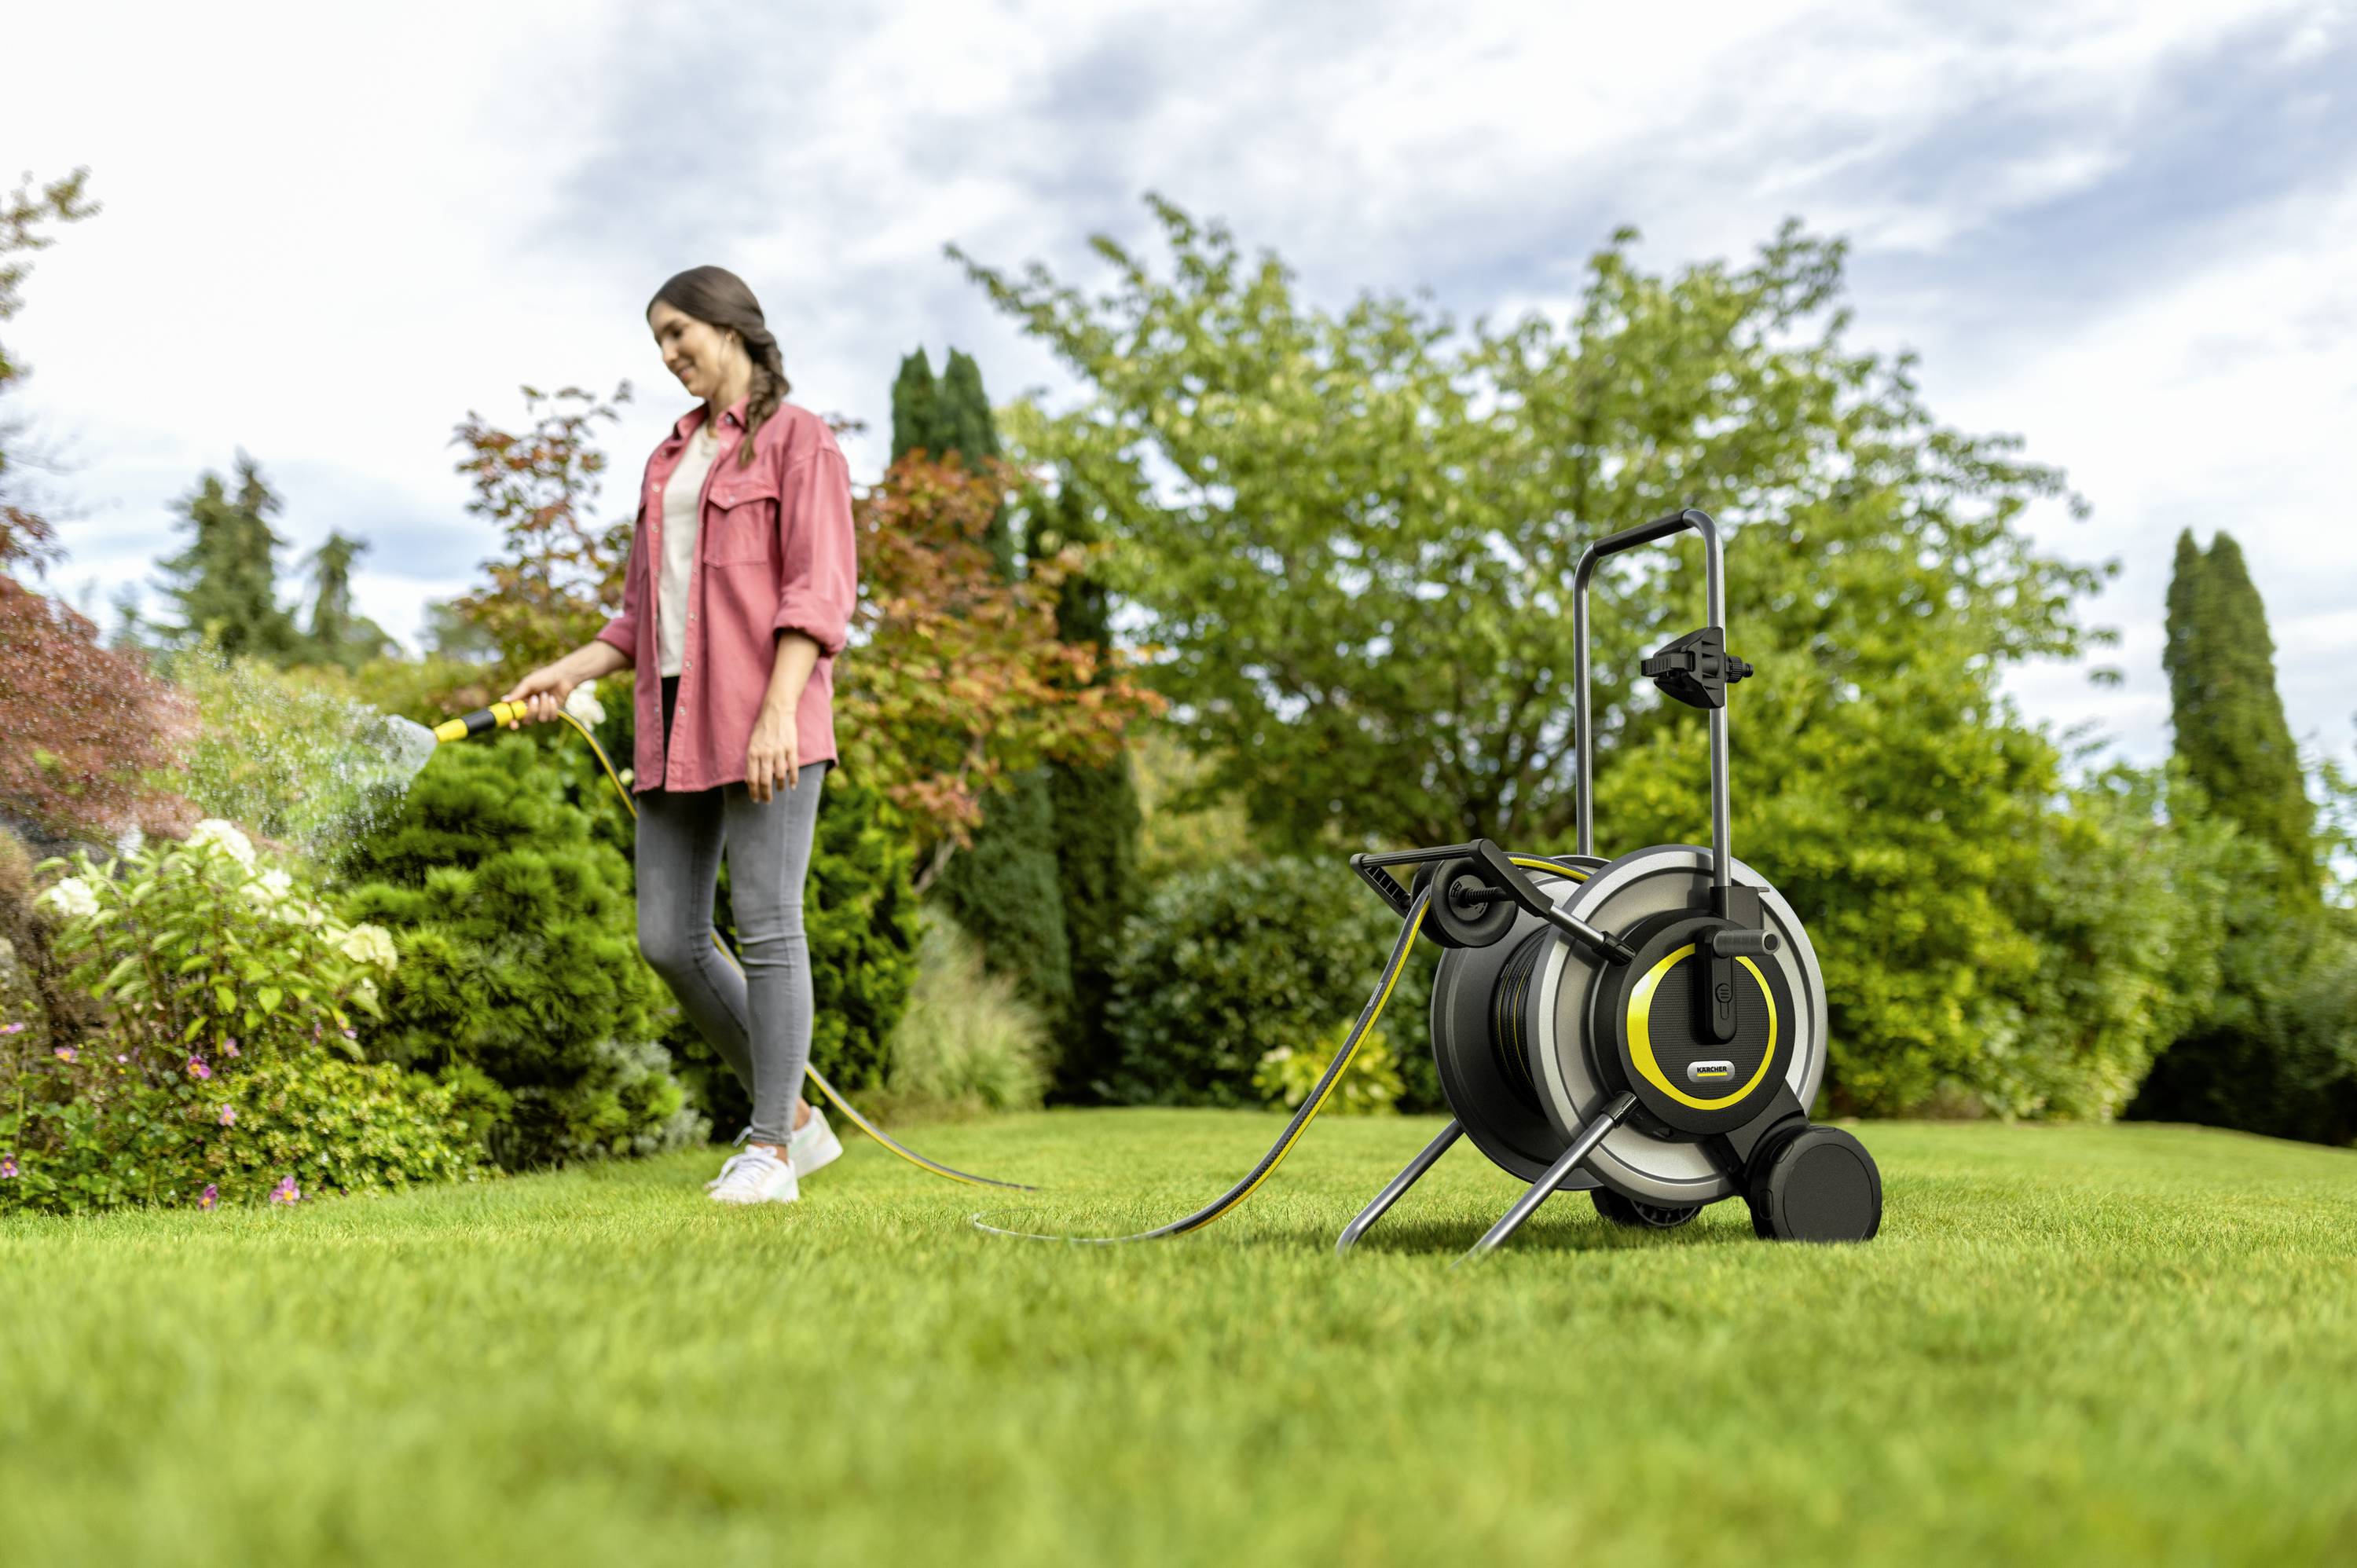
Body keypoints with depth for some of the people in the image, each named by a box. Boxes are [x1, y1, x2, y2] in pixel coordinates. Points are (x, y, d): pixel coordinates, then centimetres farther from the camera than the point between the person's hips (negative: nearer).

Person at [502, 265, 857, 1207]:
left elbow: (820, 588, -10)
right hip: (677, 720, 8)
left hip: (767, 715, -7)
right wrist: (570, 672, 10)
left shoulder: (796, 437, 1)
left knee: (767, 925, -7)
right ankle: (795, 1117, 16)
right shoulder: (671, 457, 22)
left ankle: (770, 1150, 1)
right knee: (667, 938, 4)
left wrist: (778, 712, -19)